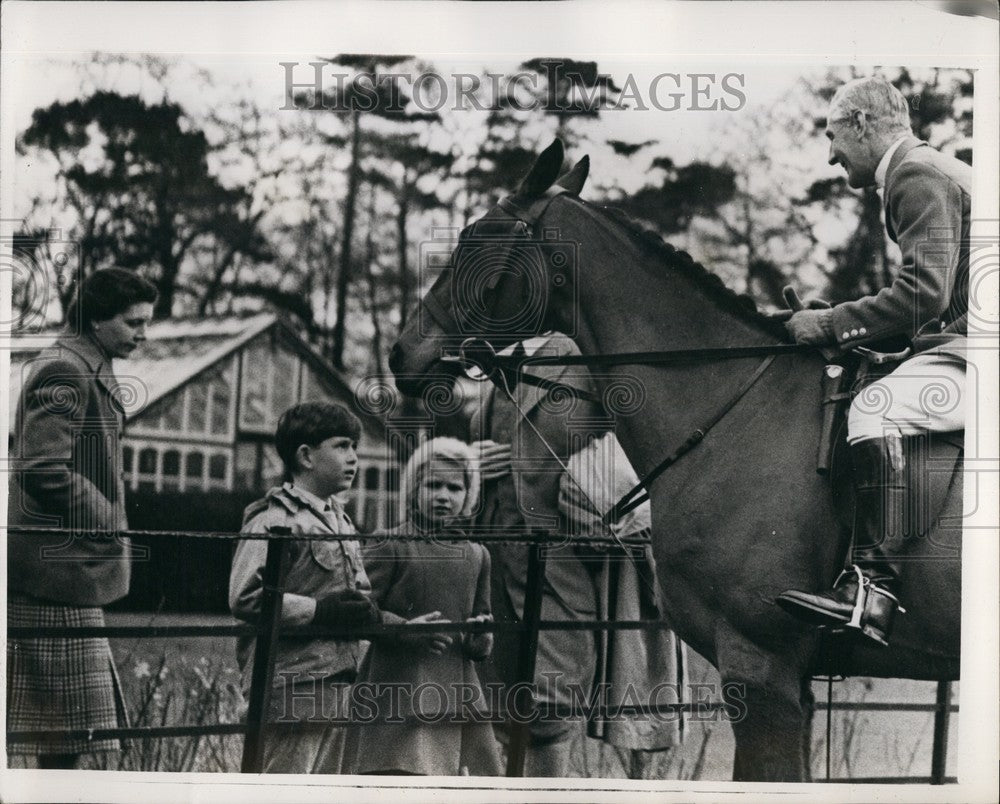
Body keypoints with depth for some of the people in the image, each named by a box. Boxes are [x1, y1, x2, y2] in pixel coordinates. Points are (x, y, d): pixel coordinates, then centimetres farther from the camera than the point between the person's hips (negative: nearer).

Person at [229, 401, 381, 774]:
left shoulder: (340, 521, 21)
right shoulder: (275, 520, -9)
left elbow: (360, 591, 30)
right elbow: (244, 599, -19)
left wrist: (365, 609, 6)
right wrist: (320, 610, -18)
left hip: (335, 683, 9)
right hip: (292, 683, -9)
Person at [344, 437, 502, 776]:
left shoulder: (476, 556, 15)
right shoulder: (390, 547, -2)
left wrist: (481, 639, -1)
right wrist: (406, 630, -20)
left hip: (459, 695, 6)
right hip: (400, 694, -6)